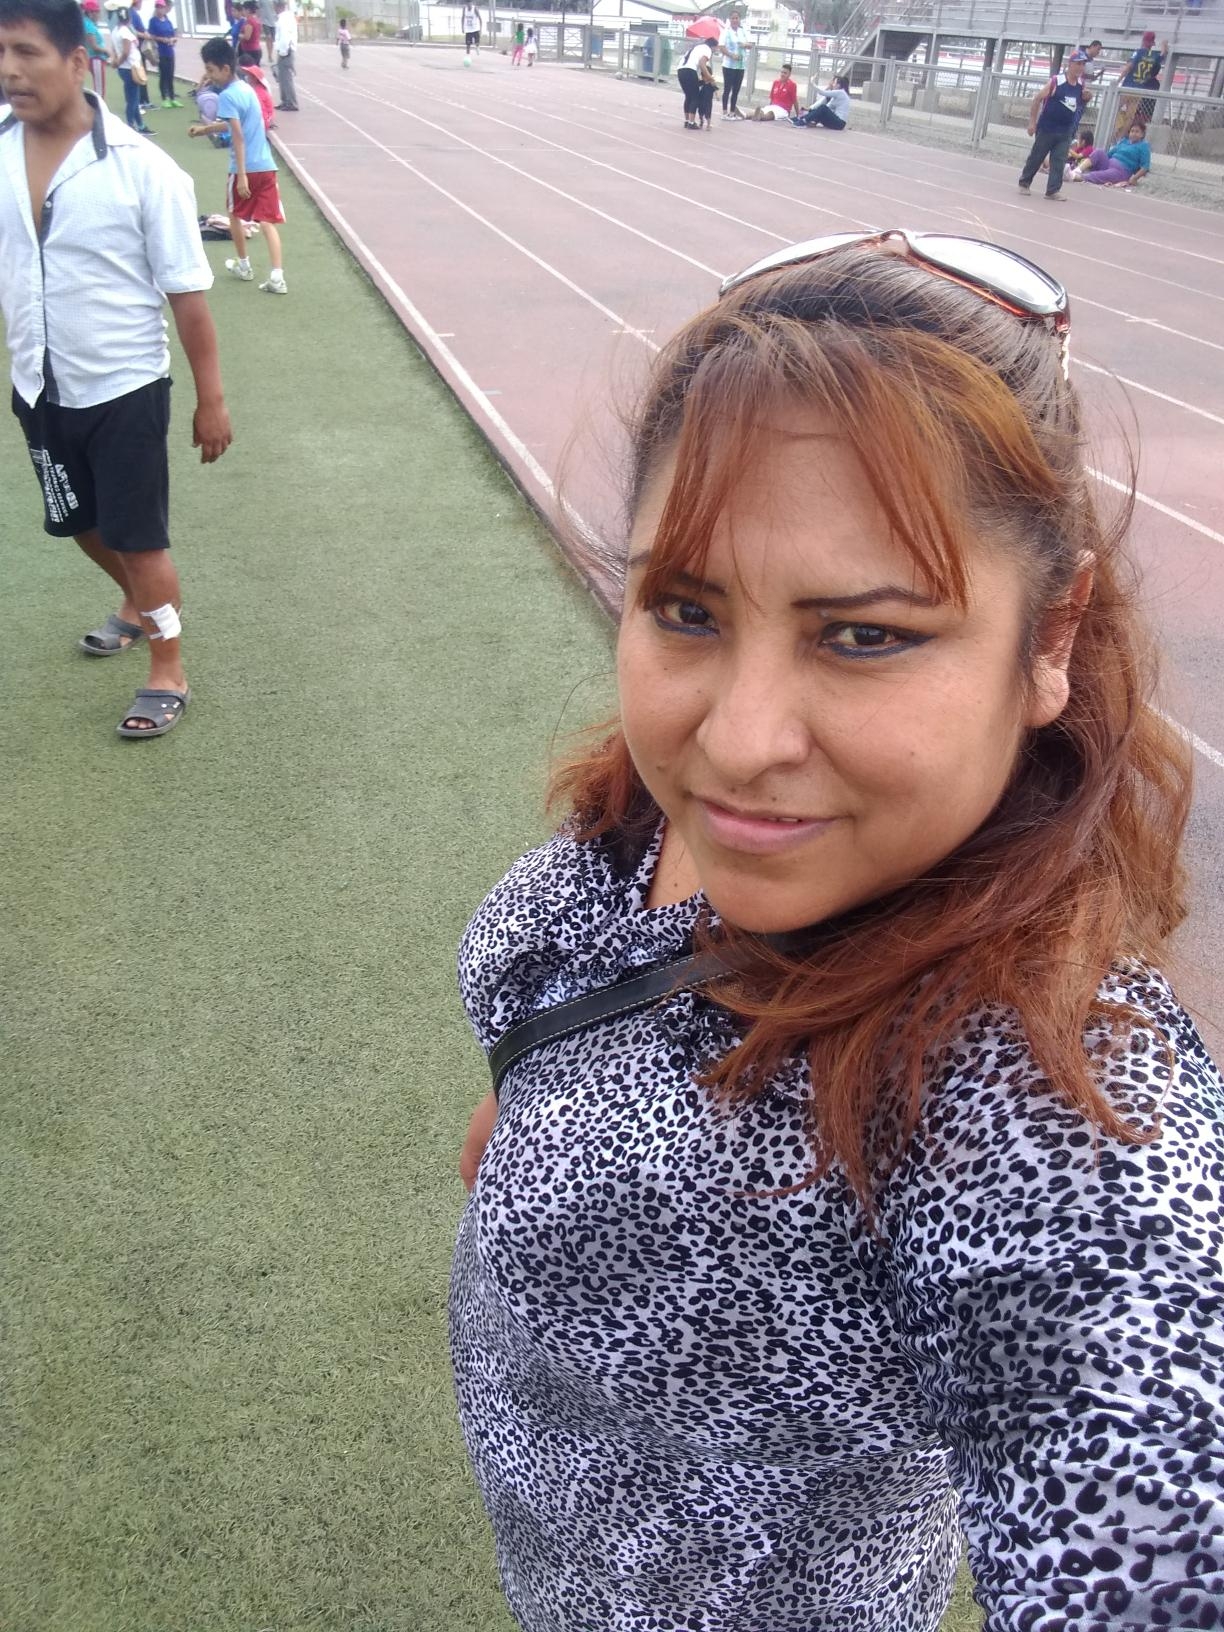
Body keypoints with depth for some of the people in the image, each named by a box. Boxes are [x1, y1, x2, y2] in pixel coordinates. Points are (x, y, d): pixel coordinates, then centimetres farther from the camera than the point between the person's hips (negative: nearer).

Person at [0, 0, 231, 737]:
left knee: (140, 536, 3)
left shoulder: (141, 167, -15)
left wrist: (211, 397, -9)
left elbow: (187, 292, -10)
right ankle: (140, 604, 50)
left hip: (125, 388, -5)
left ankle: (169, 675, 19)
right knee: (84, 525, 21)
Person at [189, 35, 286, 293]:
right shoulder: (245, 88, 14)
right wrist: (205, 128, 39)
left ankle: (243, 265, 30)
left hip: (245, 168, -6)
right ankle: (277, 277, -9)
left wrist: (241, 175, -23)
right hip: (266, 165, 7)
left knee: (235, 215, 17)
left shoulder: (227, 96, -13)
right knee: (268, 221, 1)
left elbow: (239, 138, -21)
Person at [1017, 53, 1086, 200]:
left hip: (1066, 132, 4)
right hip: (1046, 128, -4)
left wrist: (1086, 97, -2)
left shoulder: (1081, 85, 3)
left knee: (1059, 161, -2)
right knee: (1035, 157, 8)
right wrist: (1032, 122, -12)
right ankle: (1024, 182, 24)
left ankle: (1053, 190, 0)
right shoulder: (1056, 81, -13)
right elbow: (1038, 98, -10)